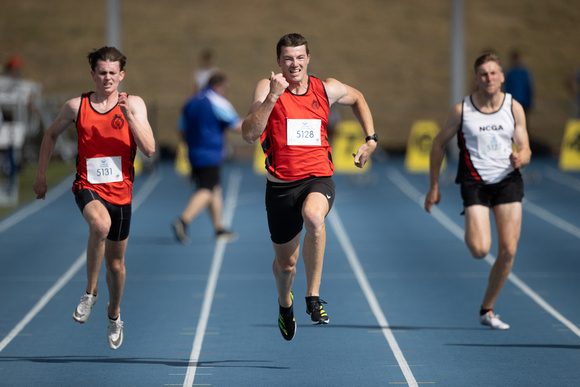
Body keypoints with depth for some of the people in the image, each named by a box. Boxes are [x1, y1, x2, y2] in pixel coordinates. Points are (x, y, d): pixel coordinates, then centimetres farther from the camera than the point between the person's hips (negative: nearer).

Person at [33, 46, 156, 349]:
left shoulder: (134, 104, -2)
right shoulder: (76, 106, 0)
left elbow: (149, 149, -11)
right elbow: (52, 134, 17)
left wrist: (129, 116, -22)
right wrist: (41, 175, 16)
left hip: (120, 191, 2)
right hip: (88, 187, -1)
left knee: (116, 262, 13)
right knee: (100, 224, -36)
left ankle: (114, 314, 42)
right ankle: (90, 291, -16)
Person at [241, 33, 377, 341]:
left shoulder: (327, 90, 3)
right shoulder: (267, 88, -4)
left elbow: (357, 99, 27)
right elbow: (249, 135, -17)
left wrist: (371, 140, 17)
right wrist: (272, 97, -25)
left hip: (318, 179, 0)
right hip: (281, 185, 0)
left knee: (313, 216, -36)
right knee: (285, 263, 12)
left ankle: (313, 298, -26)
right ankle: (285, 303, 49)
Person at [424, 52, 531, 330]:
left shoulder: (514, 108, 0)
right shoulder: (461, 110, -6)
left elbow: (525, 149, 2)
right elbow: (439, 143, 5)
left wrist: (520, 158, -23)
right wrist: (434, 187, 5)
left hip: (508, 180, 2)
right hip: (475, 182, -2)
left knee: (508, 251, -4)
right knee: (480, 250, -19)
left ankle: (487, 310, 13)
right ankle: (471, 232, 21)